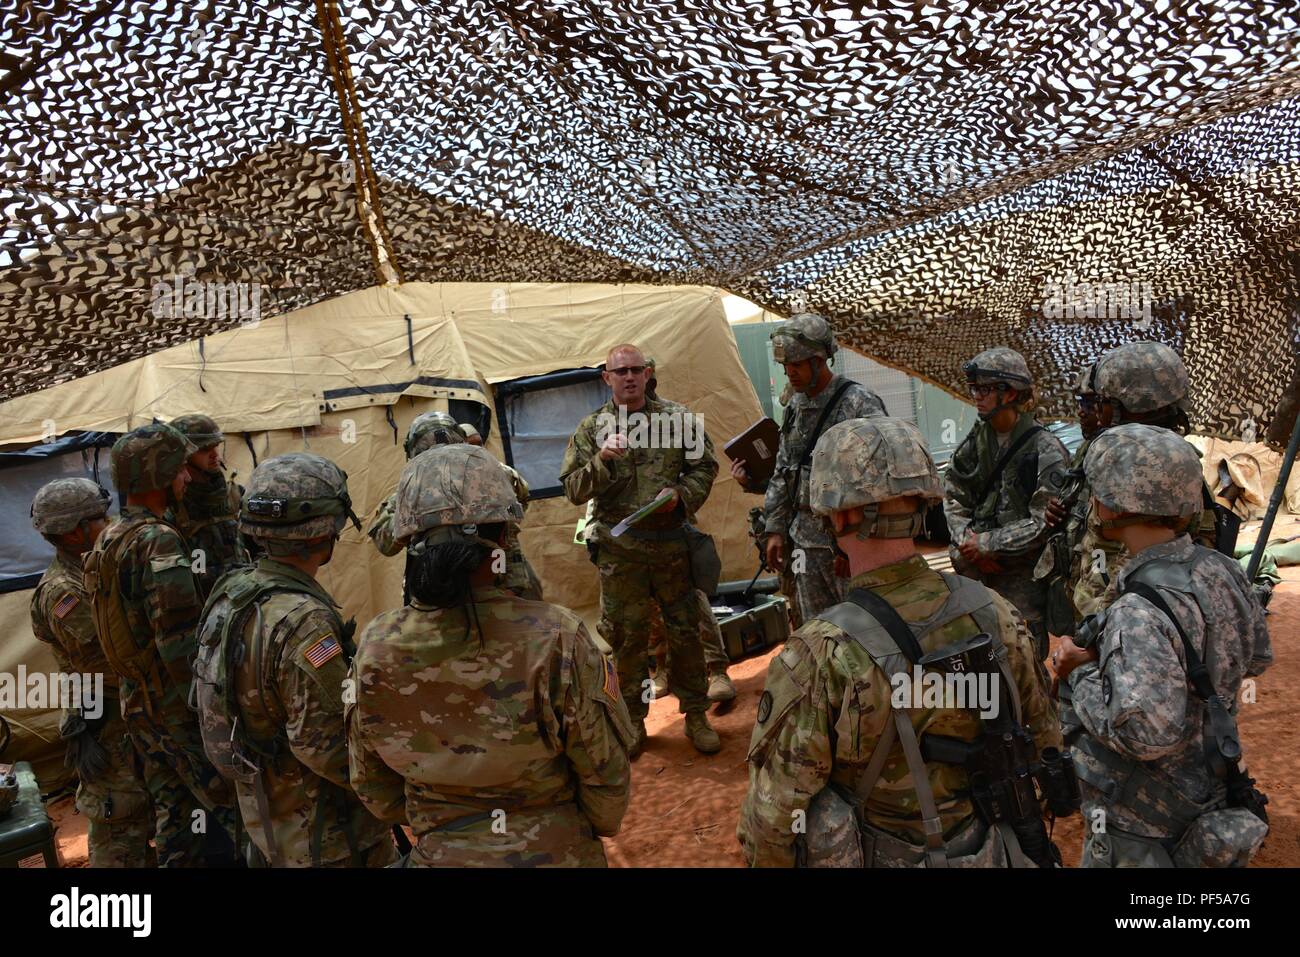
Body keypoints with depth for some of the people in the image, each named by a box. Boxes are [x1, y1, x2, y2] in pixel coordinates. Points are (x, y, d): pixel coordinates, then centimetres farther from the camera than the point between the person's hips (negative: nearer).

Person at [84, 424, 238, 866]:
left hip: (136, 704, 9)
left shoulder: (106, 541, 8)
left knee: (173, 809, 19)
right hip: (178, 706, -9)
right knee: (228, 806, -1)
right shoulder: (159, 542, -21)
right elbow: (181, 646, -25)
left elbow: (123, 626, 14)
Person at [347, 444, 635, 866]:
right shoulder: (555, 640, -27)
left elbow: (371, 782, -1)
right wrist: (601, 824, 6)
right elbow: (605, 772, -15)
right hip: (553, 853, -2)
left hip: (438, 853, 3)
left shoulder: (374, 648, -15)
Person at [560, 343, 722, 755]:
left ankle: (696, 715, 25)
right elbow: (573, 490, -2)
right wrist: (601, 461, -19)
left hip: (672, 543, 1)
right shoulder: (591, 429, 2)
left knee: (685, 631, 9)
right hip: (619, 549, -1)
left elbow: (704, 467, 9)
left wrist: (681, 495, -10)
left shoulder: (676, 419, 4)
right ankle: (633, 720, 24)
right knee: (627, 637, 8)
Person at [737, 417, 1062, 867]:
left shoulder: (820, 658, -29)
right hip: (988, 852, 4)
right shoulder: (994, 615, -15)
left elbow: (774, 817, -22)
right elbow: (1044, 737, 1)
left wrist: (765, 858, -2)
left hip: (874, 856, -3)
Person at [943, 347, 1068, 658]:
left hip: (1024, 575, -5)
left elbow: (1044, 524, -17)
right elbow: (952, 495, 8)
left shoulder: (1045, 451, -13)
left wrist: (986, 544, -14)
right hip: (977, 573, 5)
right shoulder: (978, 438, 5)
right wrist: (966, 540, -8)